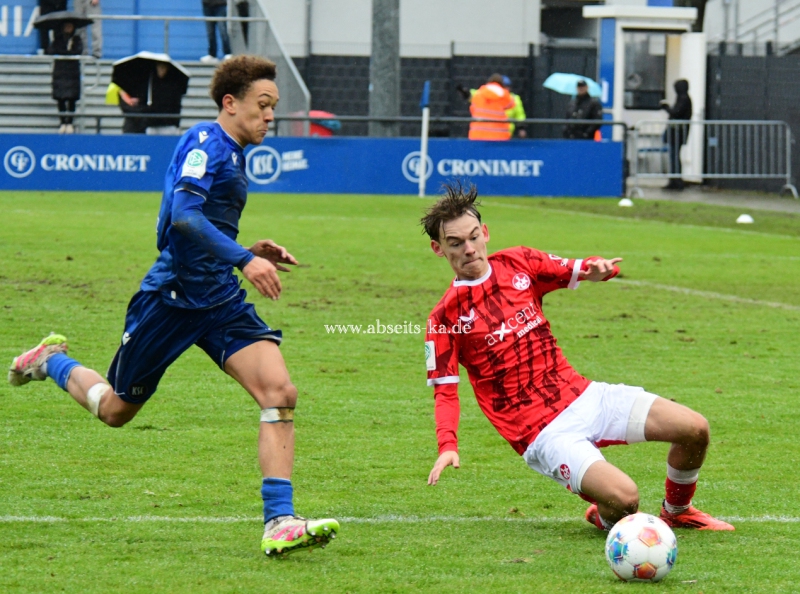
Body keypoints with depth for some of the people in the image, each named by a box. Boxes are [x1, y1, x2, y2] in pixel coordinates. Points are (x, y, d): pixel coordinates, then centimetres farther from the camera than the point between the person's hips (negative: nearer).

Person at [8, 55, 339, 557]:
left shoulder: (233, 153, 16)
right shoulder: (205, 142, -14)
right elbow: (183, 217, -29)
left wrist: (249, 252, 12)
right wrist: (243, 259, -34)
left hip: (220, 298, 8)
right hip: (173, 296, -8)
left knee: (280, 393, -14)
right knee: (116, 410, 10)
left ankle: (280, 524, -16)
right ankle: (53, 361, 42)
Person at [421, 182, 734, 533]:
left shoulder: (519, 263, 6)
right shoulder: (445, 318, -7)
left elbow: (578, 271, 13)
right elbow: (445, 390, -7)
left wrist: (598, 269, -12)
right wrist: (447, 445, -24)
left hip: (584, 397, 6)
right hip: (542, 434, -5)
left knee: (694, 429, -7)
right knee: (623, 497, -28)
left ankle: (677, 512, 21)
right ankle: (604, 518, 11)